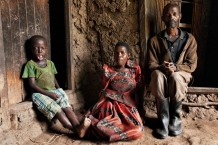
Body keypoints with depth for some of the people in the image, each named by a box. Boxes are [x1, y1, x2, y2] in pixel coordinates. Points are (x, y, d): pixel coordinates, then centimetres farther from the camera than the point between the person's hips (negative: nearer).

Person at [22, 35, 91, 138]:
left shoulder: (50, 63, 14)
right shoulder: (30, 64, -3)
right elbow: (32, 85, -10)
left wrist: (59, 90, 1)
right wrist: (48, 93, -19)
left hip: (53, 91, 5)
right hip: (39, 93, -4)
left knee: (66, 104, -24)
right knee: (55, 108, -29)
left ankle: (78, 125, -41)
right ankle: (75, 129, -41)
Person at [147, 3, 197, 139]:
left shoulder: (189, 39, 1)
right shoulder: (155, 40, 0)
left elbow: (192, 65, -2)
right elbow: (151, 64, 0)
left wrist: (175, 67, -21)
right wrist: (162, 67, -23)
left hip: (182, 73, 0)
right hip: (161, 72, 1)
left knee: (175, 78, -37)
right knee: (158, 77, -36)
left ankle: (175, 118, -16)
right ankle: (163, 119, -26)